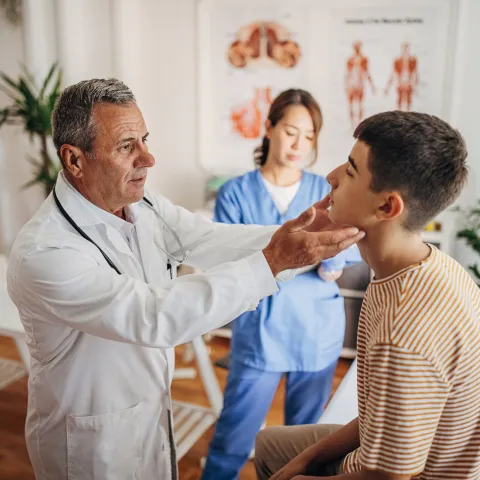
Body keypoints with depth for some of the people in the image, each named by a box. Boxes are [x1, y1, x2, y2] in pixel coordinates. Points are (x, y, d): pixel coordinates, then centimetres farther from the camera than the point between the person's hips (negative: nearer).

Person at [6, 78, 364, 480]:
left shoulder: (145, 207, -6)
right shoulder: (43, 253, -31)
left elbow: (212, 242, -15)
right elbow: (156, 318, -37)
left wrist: (298, 233, -30)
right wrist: (272, 262, -40)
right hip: (93, 442, -6)